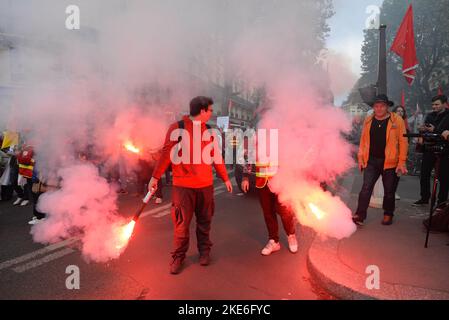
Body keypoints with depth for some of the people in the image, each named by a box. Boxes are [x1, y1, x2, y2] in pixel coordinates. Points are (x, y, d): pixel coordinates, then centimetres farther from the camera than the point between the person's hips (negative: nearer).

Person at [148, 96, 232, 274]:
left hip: (206, 184, 4)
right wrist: (155, 177, -7)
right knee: (182, 223, 4)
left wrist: (225, 178, 17)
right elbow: (166, 153, -5)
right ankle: (178, 257, 20)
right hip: (183, 185, -4)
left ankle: (204, 251, 30)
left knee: (204, 222, 12)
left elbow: (216, 156, 15)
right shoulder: (177, 128, -5)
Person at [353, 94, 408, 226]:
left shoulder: (397, 120, -4)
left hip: (390, 162, -2)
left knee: (389, 190, 11)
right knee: (366, 188, -4)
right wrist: (360, 158, 5)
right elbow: (363, 140, 9)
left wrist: (402, 162, -11)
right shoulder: (368, 120, 7)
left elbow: (403, 142, -6)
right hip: (371, 161, 2)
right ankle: (360, 215, -2)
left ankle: (388, 215, 27)